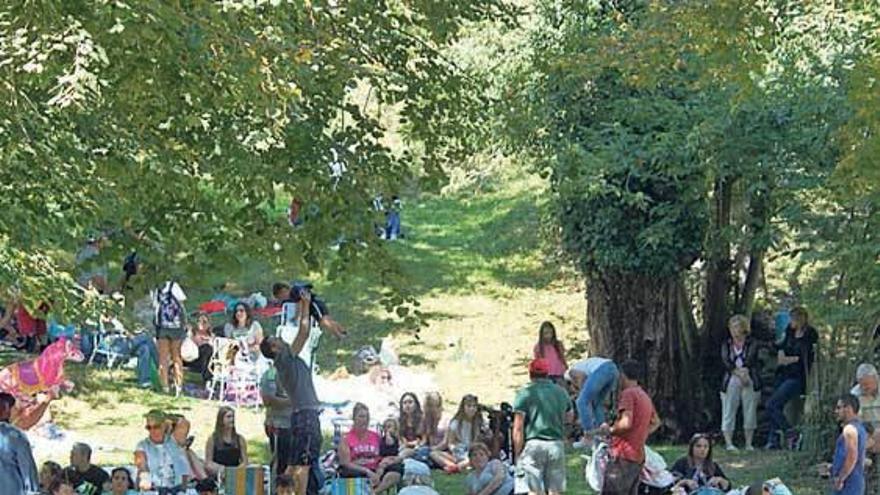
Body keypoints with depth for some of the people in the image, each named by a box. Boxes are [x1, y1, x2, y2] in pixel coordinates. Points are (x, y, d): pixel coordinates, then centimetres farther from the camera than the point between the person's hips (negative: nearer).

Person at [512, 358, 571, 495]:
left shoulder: (525, 393, -2)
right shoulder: (561, 392, 13)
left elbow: (518, 429, -6)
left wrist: (517, 454, -3)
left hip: (533, 444, -4)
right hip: (556, 445, 4)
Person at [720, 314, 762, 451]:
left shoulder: (752, 344, 7)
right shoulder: (726, 345, 12)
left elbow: (750, 359, -8)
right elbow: (725, 361, -4)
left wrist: (745, 370, -24)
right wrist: (738, 372, -18)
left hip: (750, 381, -1)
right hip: (731, 381, 1)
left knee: (750, 412, 1)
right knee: (728, 412, -5)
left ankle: (749, 444, 8)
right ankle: (728, 443, -5)